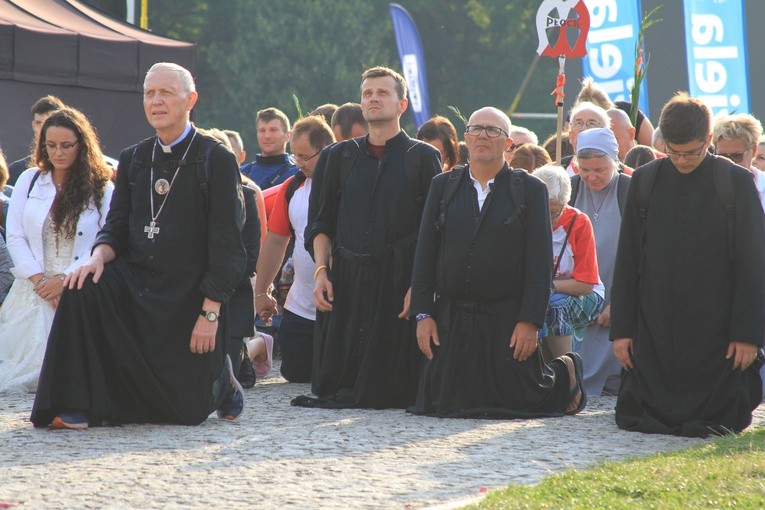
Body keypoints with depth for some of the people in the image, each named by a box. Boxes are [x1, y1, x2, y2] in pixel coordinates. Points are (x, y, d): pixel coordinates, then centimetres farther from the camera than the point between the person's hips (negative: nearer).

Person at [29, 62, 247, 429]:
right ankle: (78, 408, -20)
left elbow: (227, 247, -9)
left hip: (189, 295, -4)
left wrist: (210, 313, -15)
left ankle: (222, 379, 33)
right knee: (82, 289, -28)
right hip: (135, 282, 4)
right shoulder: (133, 159, 10)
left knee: (188, 410, -5)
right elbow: (116, 227, 10)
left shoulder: (217, 161, -6)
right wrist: (99, 257, -14)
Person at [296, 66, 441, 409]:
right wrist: (321, 271, -2)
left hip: (399, 280, -3)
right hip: (345, 281, 3)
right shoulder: (338, 157, 15)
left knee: (391, 391, -6)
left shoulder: (422, 158, 5)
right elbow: (320, 223, 13)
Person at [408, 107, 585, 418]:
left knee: (517, 401, -4)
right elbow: (425, 254, 7)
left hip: (508, 320, -3)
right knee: (442, 403, 0)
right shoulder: (443, 187, 10)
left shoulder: (530, 190, 0)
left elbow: (540, 261, -5)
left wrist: (530, 321, -13)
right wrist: (423, 313, -1)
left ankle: (565, 373, 30)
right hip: (451, 319, 3)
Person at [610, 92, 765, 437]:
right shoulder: (645, 181, 6)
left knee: (720, 420, -4)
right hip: (654, 328, 3)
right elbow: (626, 260, 8)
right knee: (635, 418, -1)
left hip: (715, 330, -2)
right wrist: (621, 328, 3)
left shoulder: (737, 183, -1)